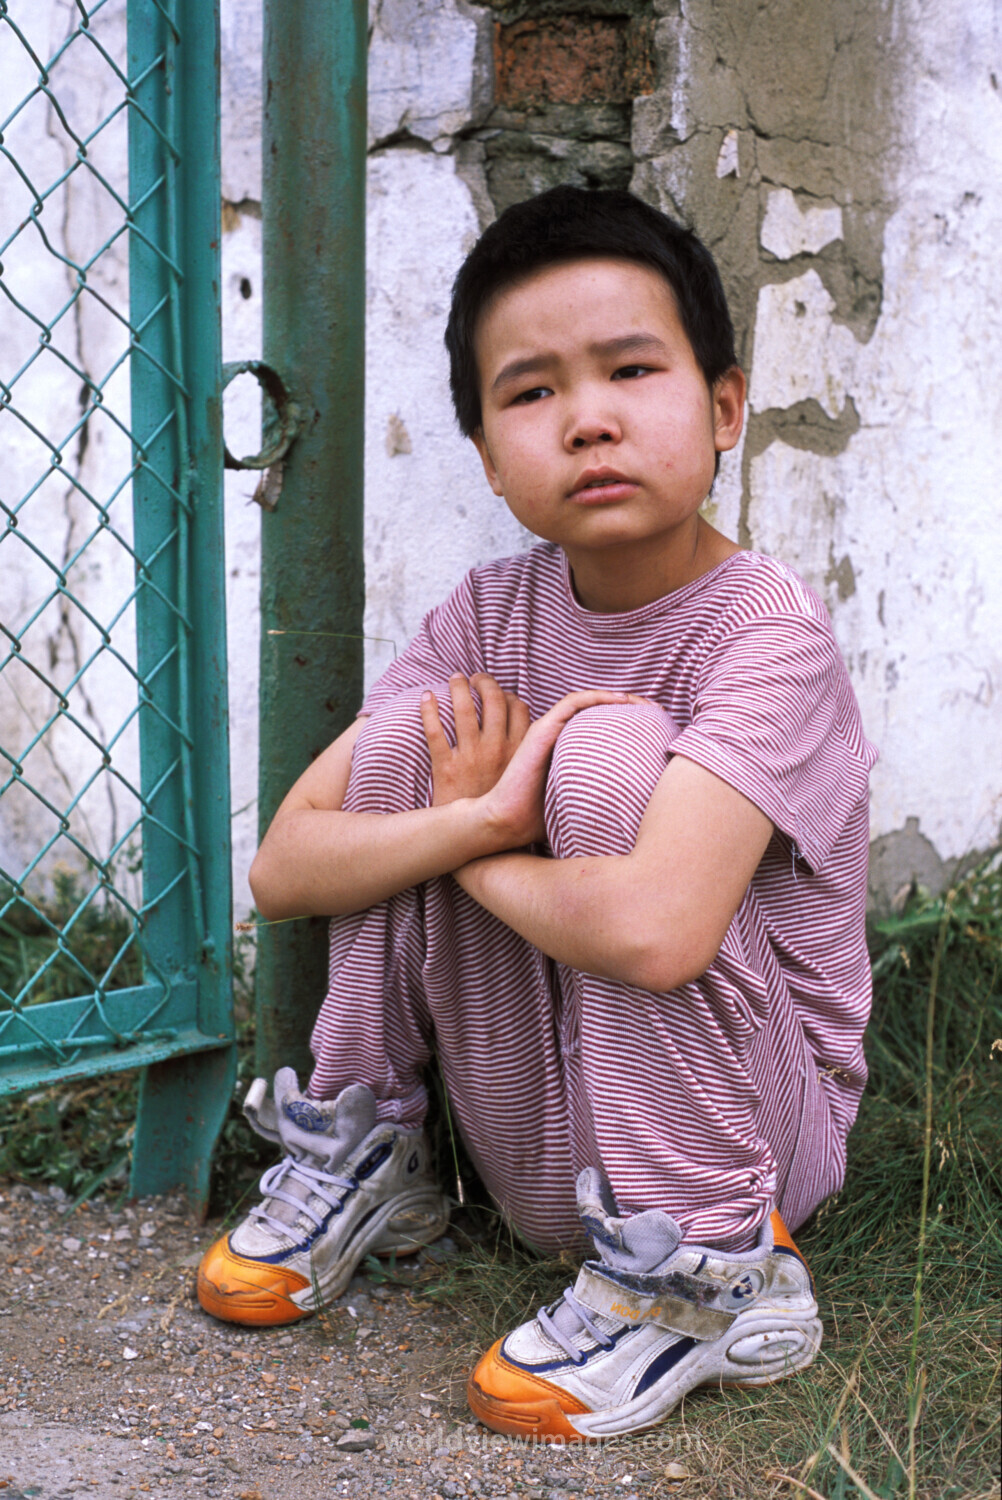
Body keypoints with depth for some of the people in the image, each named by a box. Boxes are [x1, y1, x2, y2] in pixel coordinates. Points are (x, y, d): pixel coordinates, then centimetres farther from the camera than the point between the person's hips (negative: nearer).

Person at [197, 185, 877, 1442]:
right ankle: (362, 1158, 7)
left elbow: (656, 930, -37)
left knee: (609, 744, -26)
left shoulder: (767, 629, -21)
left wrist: (473, 856, -17)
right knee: (409, 726, -10)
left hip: (751, 1131, -4)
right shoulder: (488, 618, -4)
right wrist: (476, 815, -27)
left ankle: (709, 1273, -15)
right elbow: (280, 869, -9)